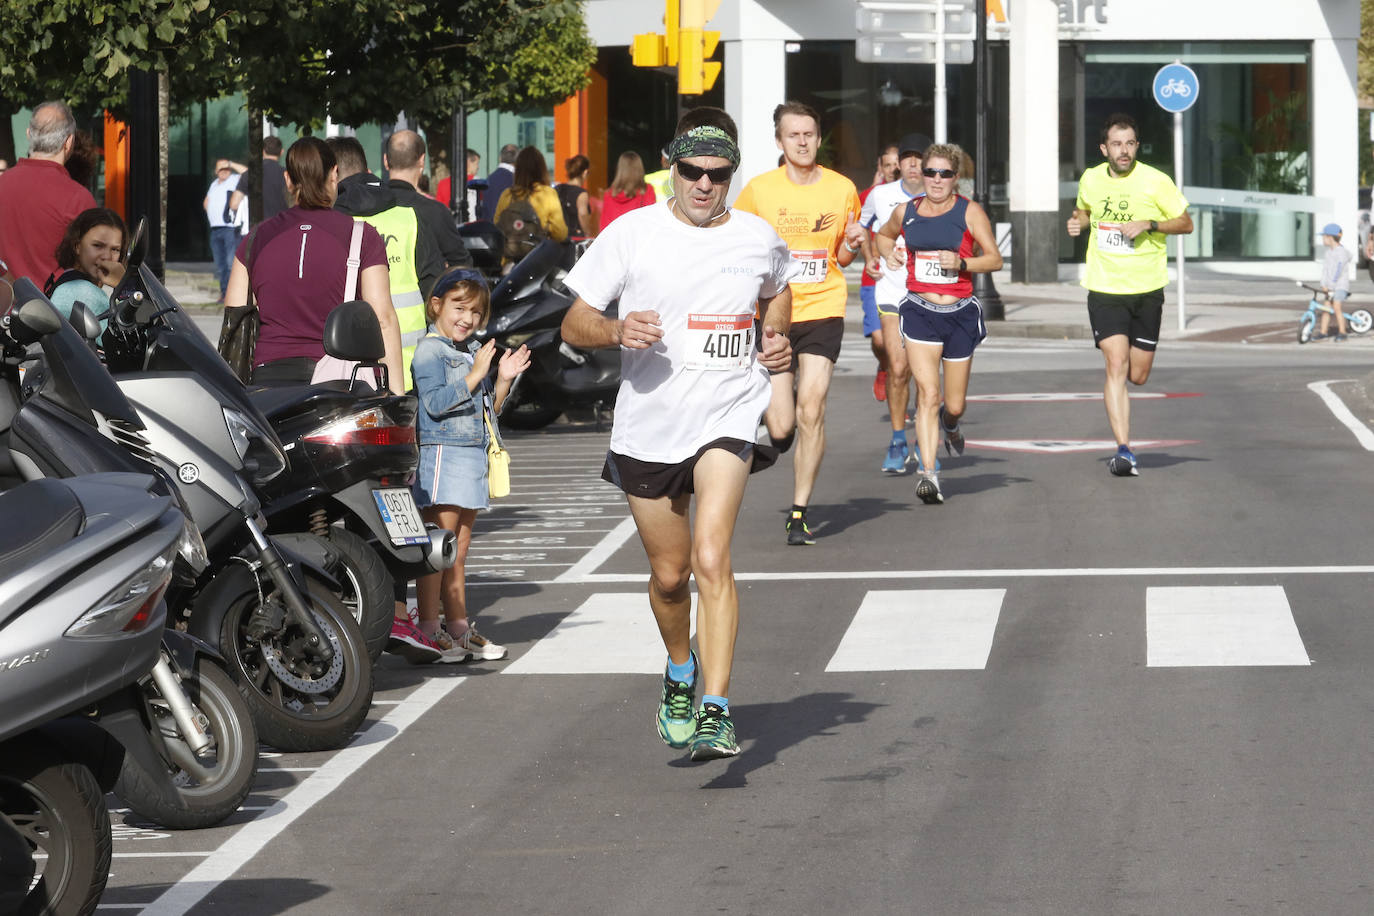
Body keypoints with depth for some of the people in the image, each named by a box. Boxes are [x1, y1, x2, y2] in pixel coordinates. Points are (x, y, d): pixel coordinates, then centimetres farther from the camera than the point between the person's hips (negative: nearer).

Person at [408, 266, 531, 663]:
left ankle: (459, 628, 16)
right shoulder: (430, 351, -7)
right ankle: (428, 630, -8)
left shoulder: (471, 354, 19)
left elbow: (487, 411, 24)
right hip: (442, 453, -9)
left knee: (458, 552, 13)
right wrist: (475, 374, -18)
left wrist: (503, 380, 9)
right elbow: (435, 403, -19)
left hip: (473, 455, 9)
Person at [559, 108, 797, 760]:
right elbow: (574, 326, -1)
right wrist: (617, 331, -23)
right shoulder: (632, 234, -5)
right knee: (669, 574, 13)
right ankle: (680, 673, 44)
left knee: (711, 559, -21)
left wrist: (777, 338, 4)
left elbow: (778, 290, 25)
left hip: (727, 417, -1)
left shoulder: (759, 238, 1)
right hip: (649, 421, 1)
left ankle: (715, 713, -23)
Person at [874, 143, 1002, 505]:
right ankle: (928, 474, -17)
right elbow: (884, 235, 27)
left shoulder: (969, 212, -2)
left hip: (960, 312, 0)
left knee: (954, 404, 10)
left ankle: (949, 424, 48)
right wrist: (889, 255, 5)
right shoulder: (906, 212, 5)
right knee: (927, 393, -16)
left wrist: (962, 263, -19)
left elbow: (995, 258, -2)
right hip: (920, 312, 0)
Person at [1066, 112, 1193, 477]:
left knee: (1137, 376, 5)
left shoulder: (1156, 182, -6)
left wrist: (1149, 225, -15)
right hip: (1104, 288, 0)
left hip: (1147, 289, 0)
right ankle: (1124, 451, -18)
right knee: (1116, 364, -16)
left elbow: (1186, 224, 1)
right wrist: (1077, 223, 0)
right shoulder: (1091, 180, 3)